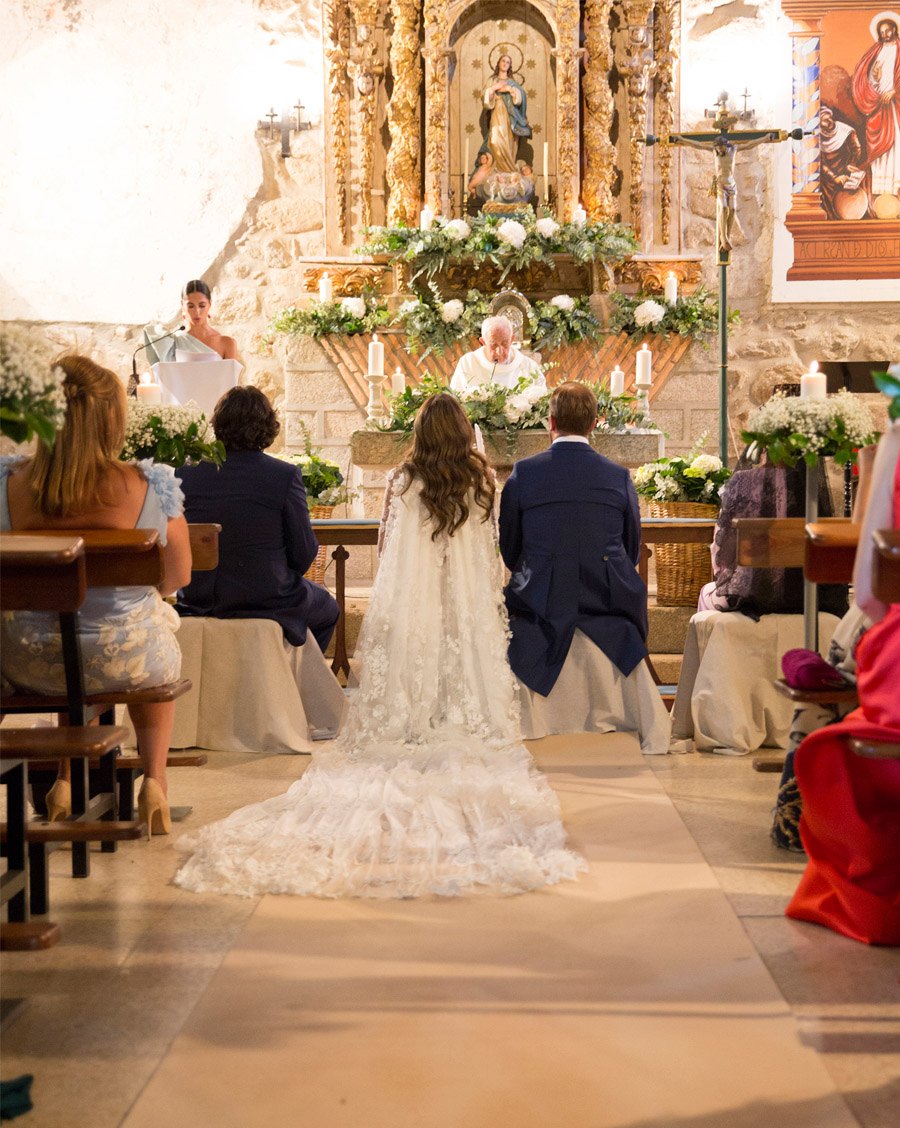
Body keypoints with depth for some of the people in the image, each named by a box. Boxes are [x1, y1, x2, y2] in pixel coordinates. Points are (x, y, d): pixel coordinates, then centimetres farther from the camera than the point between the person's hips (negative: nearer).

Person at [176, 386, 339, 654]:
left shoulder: (186, 473, -6)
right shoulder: (286, 476, -15)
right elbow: (304, 554, -9)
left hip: (198, 602, 4)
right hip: (267, 601, -4)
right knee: (327, 608, 29)